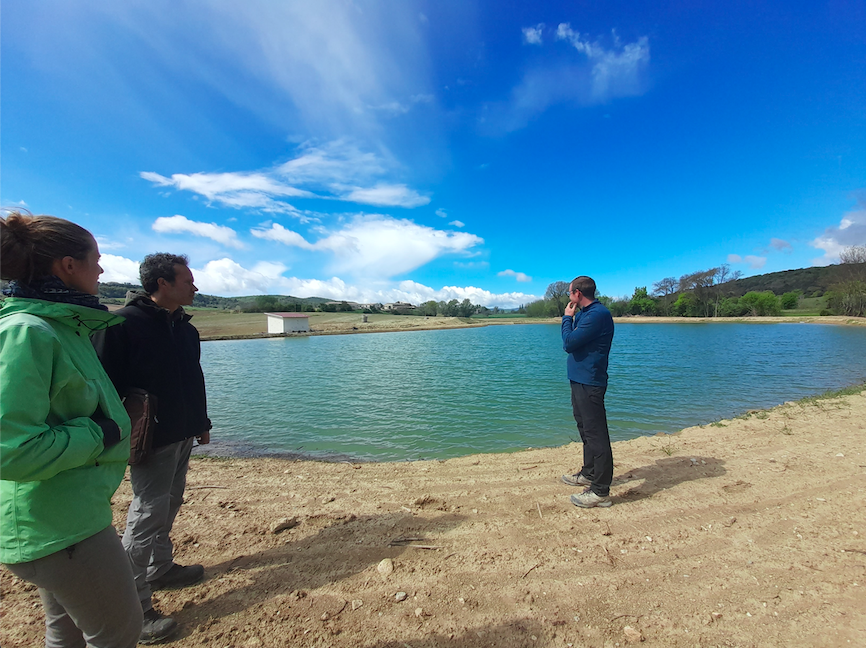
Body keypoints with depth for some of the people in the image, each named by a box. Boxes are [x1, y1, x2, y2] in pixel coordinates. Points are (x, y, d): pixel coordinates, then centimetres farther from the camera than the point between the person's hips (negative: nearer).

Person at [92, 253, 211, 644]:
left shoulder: (185, 328, 9)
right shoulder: (124, 323, -15)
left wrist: (202, 422, 19)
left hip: (182, 436, 8)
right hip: (151, 440, -8)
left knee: (169, 506, 20)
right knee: (147, 516, 1)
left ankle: (160, 568, 38)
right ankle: (134, 607, 17)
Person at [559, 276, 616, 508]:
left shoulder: (598, 314, -18)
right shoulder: (585, 313, 15)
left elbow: (569, 343, -21)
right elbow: (572, 341, 15)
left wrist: (567, 318, -8)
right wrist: (570, 318, 7)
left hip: (589, 382, -11)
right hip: (579, 379, 11)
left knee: (596, 435, -4)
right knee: (586, 430, 21)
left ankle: (600, 492, 4)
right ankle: (589, 474, 36)